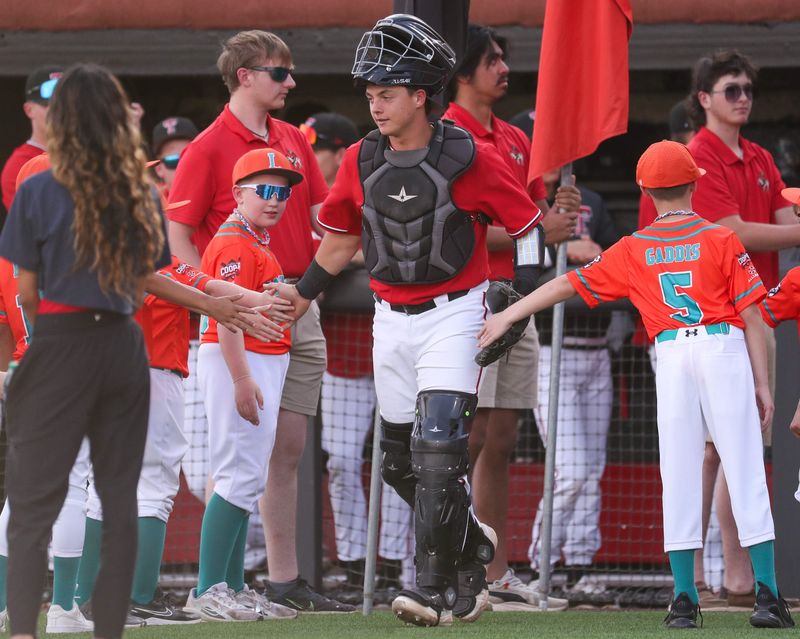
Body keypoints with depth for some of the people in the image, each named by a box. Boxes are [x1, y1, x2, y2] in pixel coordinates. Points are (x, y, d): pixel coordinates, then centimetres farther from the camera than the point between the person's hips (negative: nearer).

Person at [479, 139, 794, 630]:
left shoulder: (634, 250, 10)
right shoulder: (722, 239, 6)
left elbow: (568, 285, 12)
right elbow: (752, 314, 2)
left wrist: (506, 316, 20)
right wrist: (762, 384, 6)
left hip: (672, 356, 1)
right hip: (726, 350, -1)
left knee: (679, 479, 3)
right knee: (746, 472, -2)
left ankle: (685, 599, 0)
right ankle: (768, 594, -8)